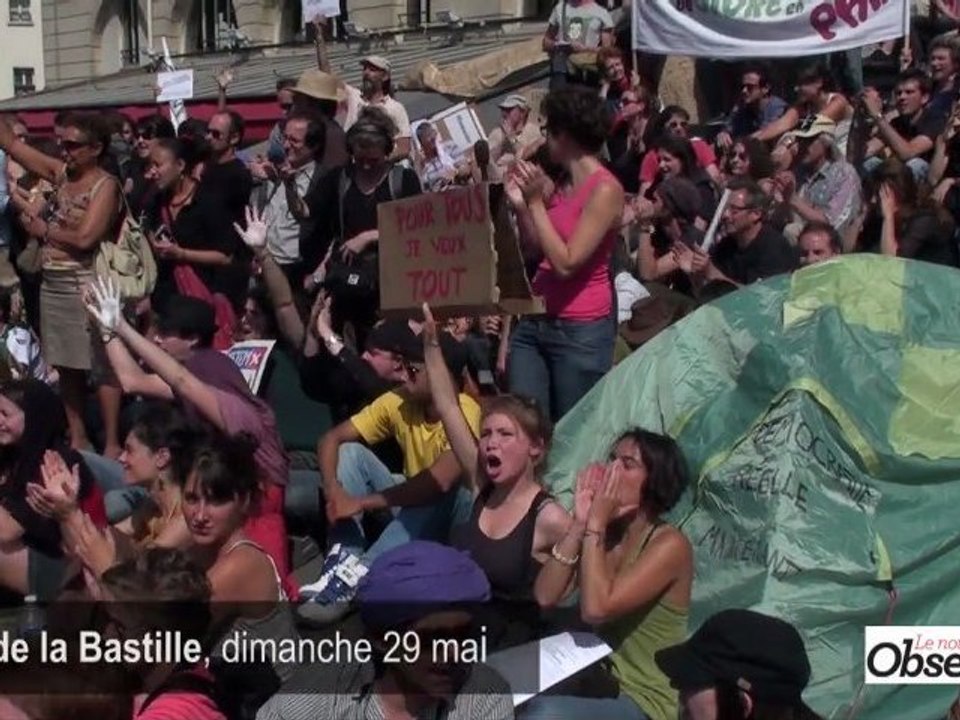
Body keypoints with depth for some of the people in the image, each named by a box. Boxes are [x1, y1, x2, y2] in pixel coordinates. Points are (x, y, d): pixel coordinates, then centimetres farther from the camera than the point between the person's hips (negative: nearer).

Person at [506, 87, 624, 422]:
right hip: (534, 322, 7)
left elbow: (567, 263, -20)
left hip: (581, 332, -7)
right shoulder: (565, 186, 11)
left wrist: (536, 203, -16)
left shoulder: (605, 190, -13)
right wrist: (521, 205, 6)